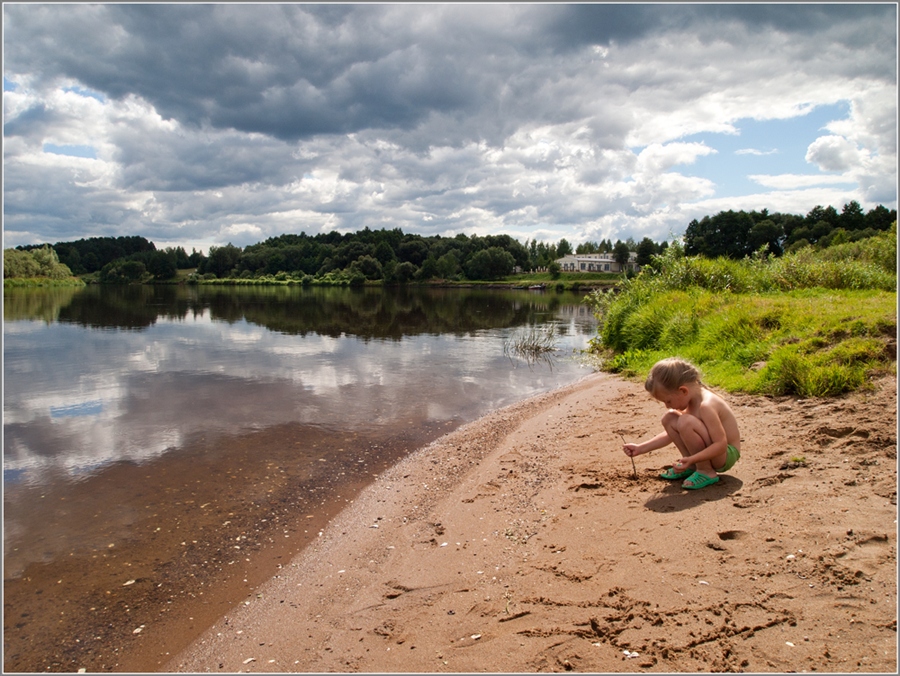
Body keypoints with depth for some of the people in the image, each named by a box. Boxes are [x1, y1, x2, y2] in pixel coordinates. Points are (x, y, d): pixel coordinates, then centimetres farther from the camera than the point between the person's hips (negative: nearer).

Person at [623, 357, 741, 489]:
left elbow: (721, 445, -30)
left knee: (686, 422, -32)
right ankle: (691, 467, 6)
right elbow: (672, 434, 12)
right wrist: (640, 448, 7)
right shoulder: (691, 401, 3)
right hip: (710, 450, 9)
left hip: (726, 455, -9)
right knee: (669, 418, 1)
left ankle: (706, 472, -14)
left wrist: (691, 459, -38)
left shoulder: (706, 405, -27)